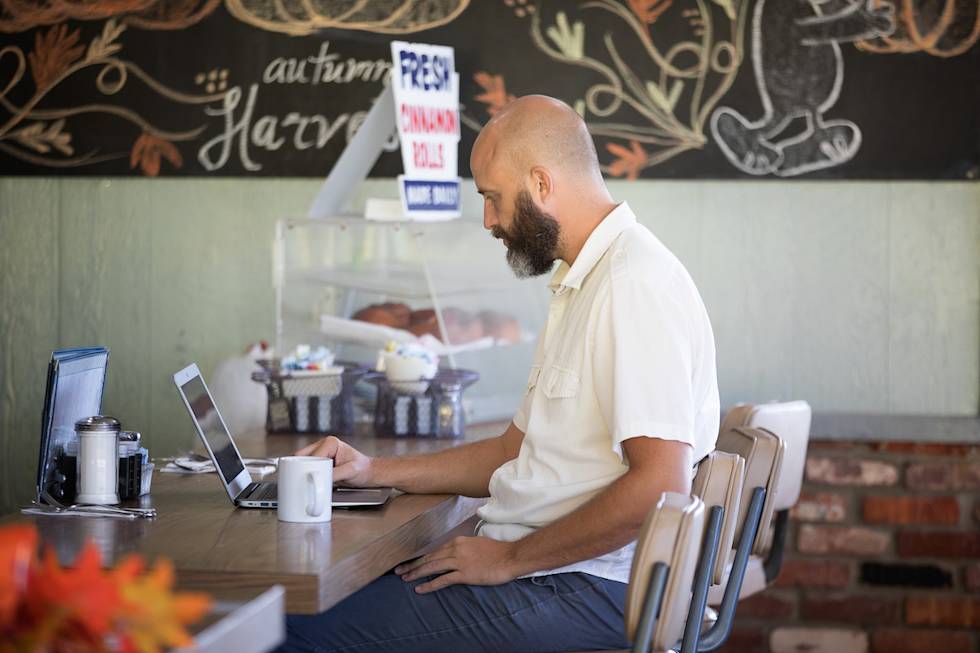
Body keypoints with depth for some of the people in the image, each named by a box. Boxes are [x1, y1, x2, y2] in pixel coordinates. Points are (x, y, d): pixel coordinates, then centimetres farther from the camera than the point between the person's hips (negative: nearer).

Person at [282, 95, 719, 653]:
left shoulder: (636, 284, -17)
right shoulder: (583, 284, 19)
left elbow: (659, 484, -25)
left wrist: (511, 559, -17)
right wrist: (375, 471, 16)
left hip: (587, 587, -10)